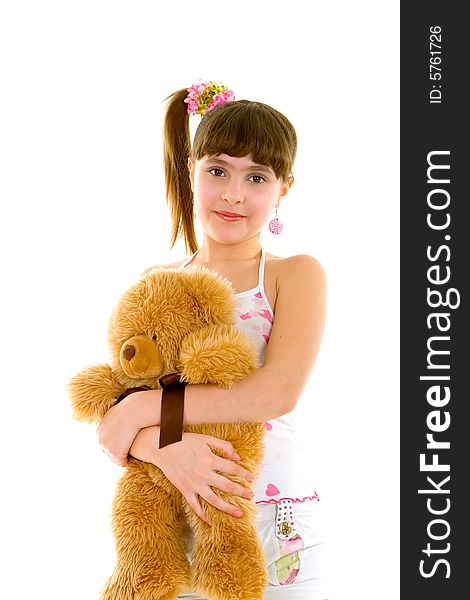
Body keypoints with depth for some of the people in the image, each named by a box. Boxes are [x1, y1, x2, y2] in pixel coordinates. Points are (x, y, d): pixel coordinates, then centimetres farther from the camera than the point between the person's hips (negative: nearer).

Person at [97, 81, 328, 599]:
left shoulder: (296, 275, -3)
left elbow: (278, 392, -18)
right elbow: (113, 417, -1)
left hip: (273, 517, -2)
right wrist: (164, 447, -23)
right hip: (170, 514, 3)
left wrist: (147, 407, -16)